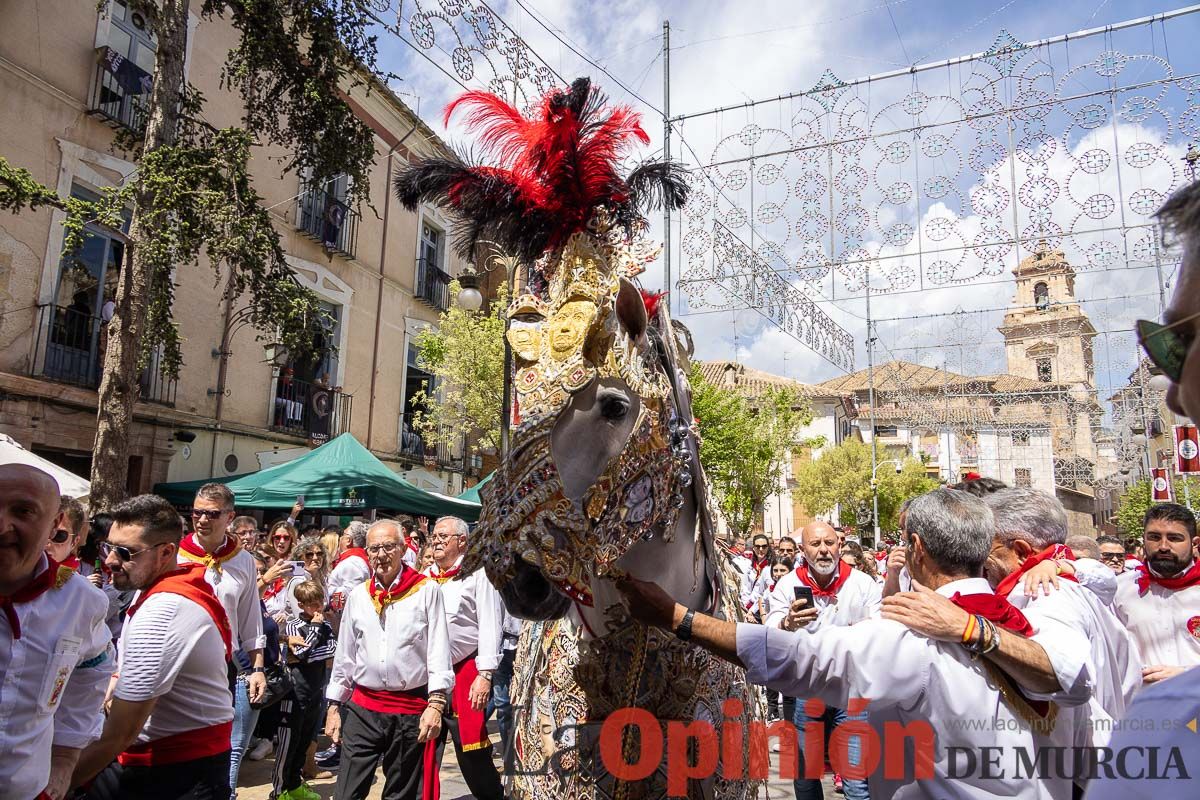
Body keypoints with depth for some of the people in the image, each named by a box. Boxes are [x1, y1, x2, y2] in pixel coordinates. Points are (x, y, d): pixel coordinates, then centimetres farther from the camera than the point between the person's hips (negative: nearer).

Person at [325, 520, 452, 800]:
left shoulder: (427, 590, -5)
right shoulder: (358, 596, 7)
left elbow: (439, 650, -8)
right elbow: (344, 654, 13)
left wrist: (436, 703, -14)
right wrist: (334, 706, 13)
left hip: (412, 710, -3)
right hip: (363, 709, 3)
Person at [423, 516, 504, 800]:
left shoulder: (478, 574, -5)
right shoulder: (426, 577, 13)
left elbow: (490, 627, -11)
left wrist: (484, 675, -17)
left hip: (465, 674, -6)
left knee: (472, 754, 0)